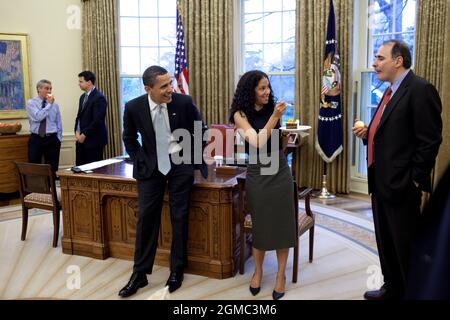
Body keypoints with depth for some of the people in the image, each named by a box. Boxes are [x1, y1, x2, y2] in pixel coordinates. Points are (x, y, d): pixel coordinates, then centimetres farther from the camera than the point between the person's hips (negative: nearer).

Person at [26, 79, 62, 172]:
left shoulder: (55, 104, 7)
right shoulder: (31, 103, -1)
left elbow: (59, 123, 11)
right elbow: (38, 117, -19)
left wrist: (58, 140, 5)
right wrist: (49, 104, -14)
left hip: (52, 139, 2)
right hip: (36, 139, -2)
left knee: (52, 168, 5)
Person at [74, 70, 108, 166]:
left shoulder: (99, 98, -12)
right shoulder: (83, 97, 16)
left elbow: (97, 120, -18)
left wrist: (84, 134, -14)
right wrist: (77, 132, 2)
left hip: (93, 140, -8)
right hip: (81, 139, 8)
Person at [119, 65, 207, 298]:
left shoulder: (184, 102, -13)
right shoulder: (133, 107, -10)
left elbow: (200, 131, 2)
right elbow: (129, 138, 8)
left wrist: (198, 160, 2)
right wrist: (140, 162, 0)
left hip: (180, 164, -1)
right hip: (150, 166, 1)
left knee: (179, 217, 5)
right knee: (146, 217, 1)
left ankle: (177, 270, 21)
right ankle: (140, 273, 14)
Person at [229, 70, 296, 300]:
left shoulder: (272, 109, 4)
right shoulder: (241, 114, -7)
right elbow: (258, 143, -20)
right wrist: (275, 116, -18)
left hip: (280, 172, 3)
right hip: (257, 174, -3)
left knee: (282, 223, 5)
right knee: (260, 224, 8)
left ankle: (281, 275, 19)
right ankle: (258, 271, 29)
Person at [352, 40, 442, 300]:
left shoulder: (420, 90, -15)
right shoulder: (391, 91, 13)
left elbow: (430, 141, -18)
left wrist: (414, 179, -16)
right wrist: (368, 133, 2)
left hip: (401, 185, -9)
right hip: (381, 182, 9)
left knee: (405, 246, 4)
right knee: (386, 242, 19)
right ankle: (393, 289, 36)